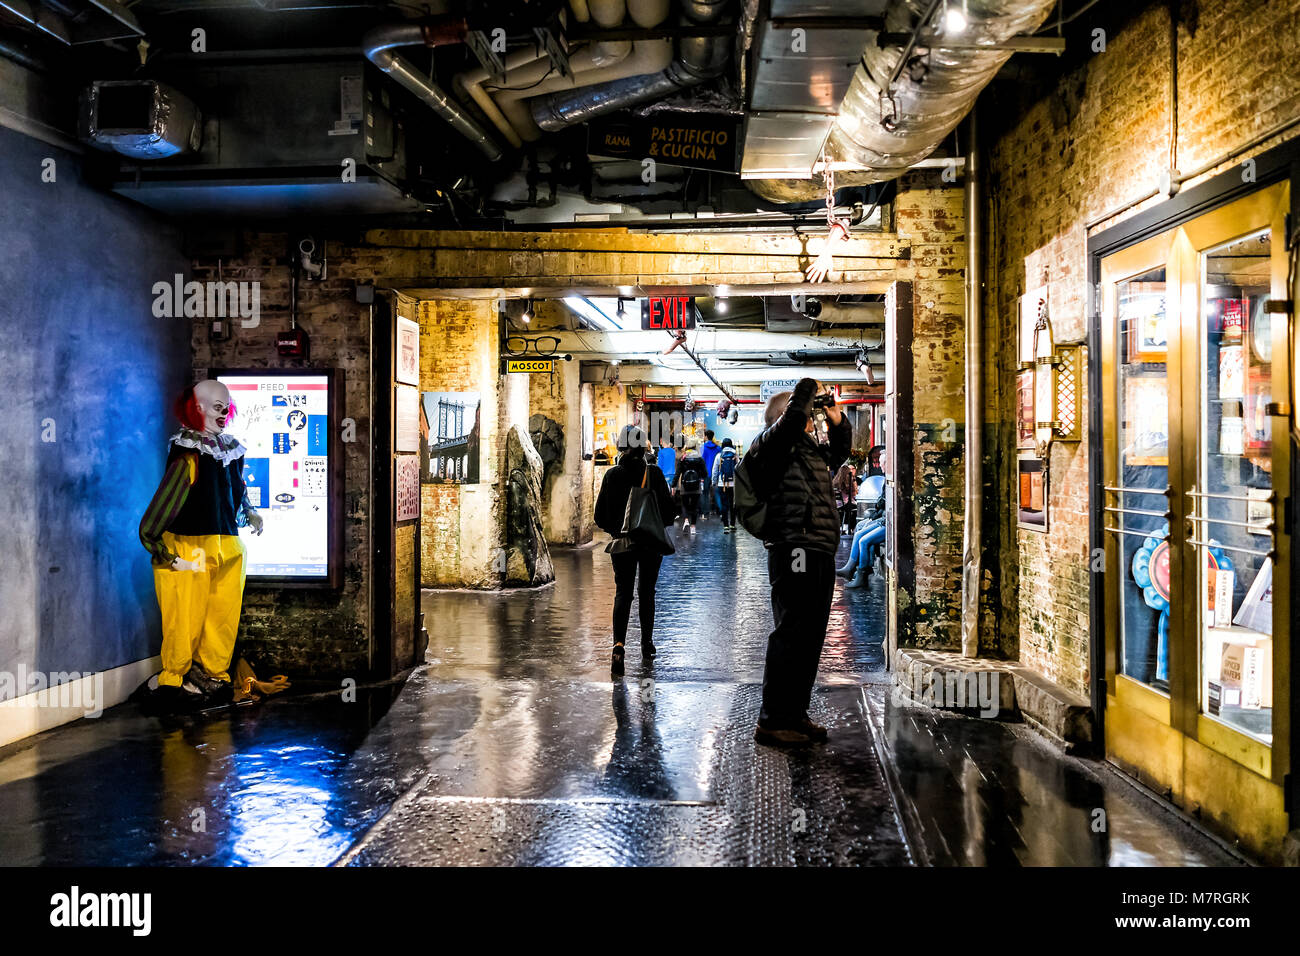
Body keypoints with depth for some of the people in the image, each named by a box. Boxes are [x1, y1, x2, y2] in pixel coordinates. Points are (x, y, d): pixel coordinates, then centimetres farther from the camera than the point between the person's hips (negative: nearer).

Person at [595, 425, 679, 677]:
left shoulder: (612, 474, -4)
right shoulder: (653, 473, -8)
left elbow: (601, 513, -2)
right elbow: (667, 507, -5)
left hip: (622, 542, 0)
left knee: (623, 593, 0)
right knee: (647, 592, 15)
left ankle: (619, 644, -21)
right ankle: (647, 644, 25)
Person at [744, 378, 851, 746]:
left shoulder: (811, 450, 23)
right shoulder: (771, 445, -3)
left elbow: (841, 450, 40)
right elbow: (792, 419, -22)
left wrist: (836, 419, 23)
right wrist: (808, 388, -6)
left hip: (820, 555, 10)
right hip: (795, 552, -10)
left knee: (810, 637, 13)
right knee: (791, 635, -9)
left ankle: (795, 715, 22)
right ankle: (772, 721, -4)